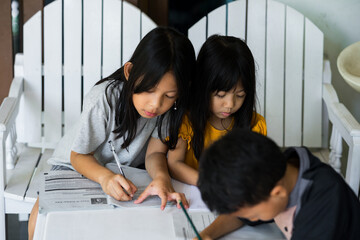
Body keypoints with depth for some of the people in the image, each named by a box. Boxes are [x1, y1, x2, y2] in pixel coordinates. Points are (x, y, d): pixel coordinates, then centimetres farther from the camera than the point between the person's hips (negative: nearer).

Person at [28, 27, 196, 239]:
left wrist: (161, 177, -44)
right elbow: (79, 155, -21)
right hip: (79, 166, -2)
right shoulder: (105, 99, -30)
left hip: (129, 170, 3)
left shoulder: (170, 106, -19)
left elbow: (155, 153, -19)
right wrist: (105, 176, -43)